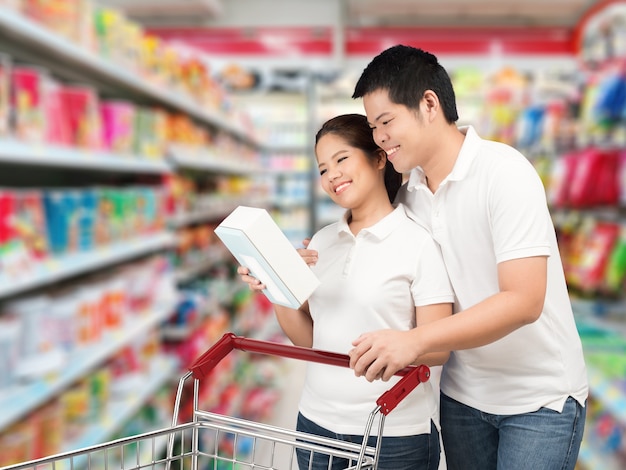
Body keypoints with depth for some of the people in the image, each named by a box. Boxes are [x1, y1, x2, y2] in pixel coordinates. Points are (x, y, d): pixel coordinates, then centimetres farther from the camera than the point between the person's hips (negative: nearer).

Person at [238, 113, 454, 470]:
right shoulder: (322, 241, 6)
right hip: (317, 422, 5)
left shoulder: (420, 242, -11)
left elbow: (437, 349, -12)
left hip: (396, 434, -5)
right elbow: (307, 340, 8)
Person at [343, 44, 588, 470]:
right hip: (462, 395, 6)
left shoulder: (504, 172, -19)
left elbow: (524, 301, -27)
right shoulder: (408, 195, 0)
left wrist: (416, 341, -37)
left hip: (540, 400, -5)